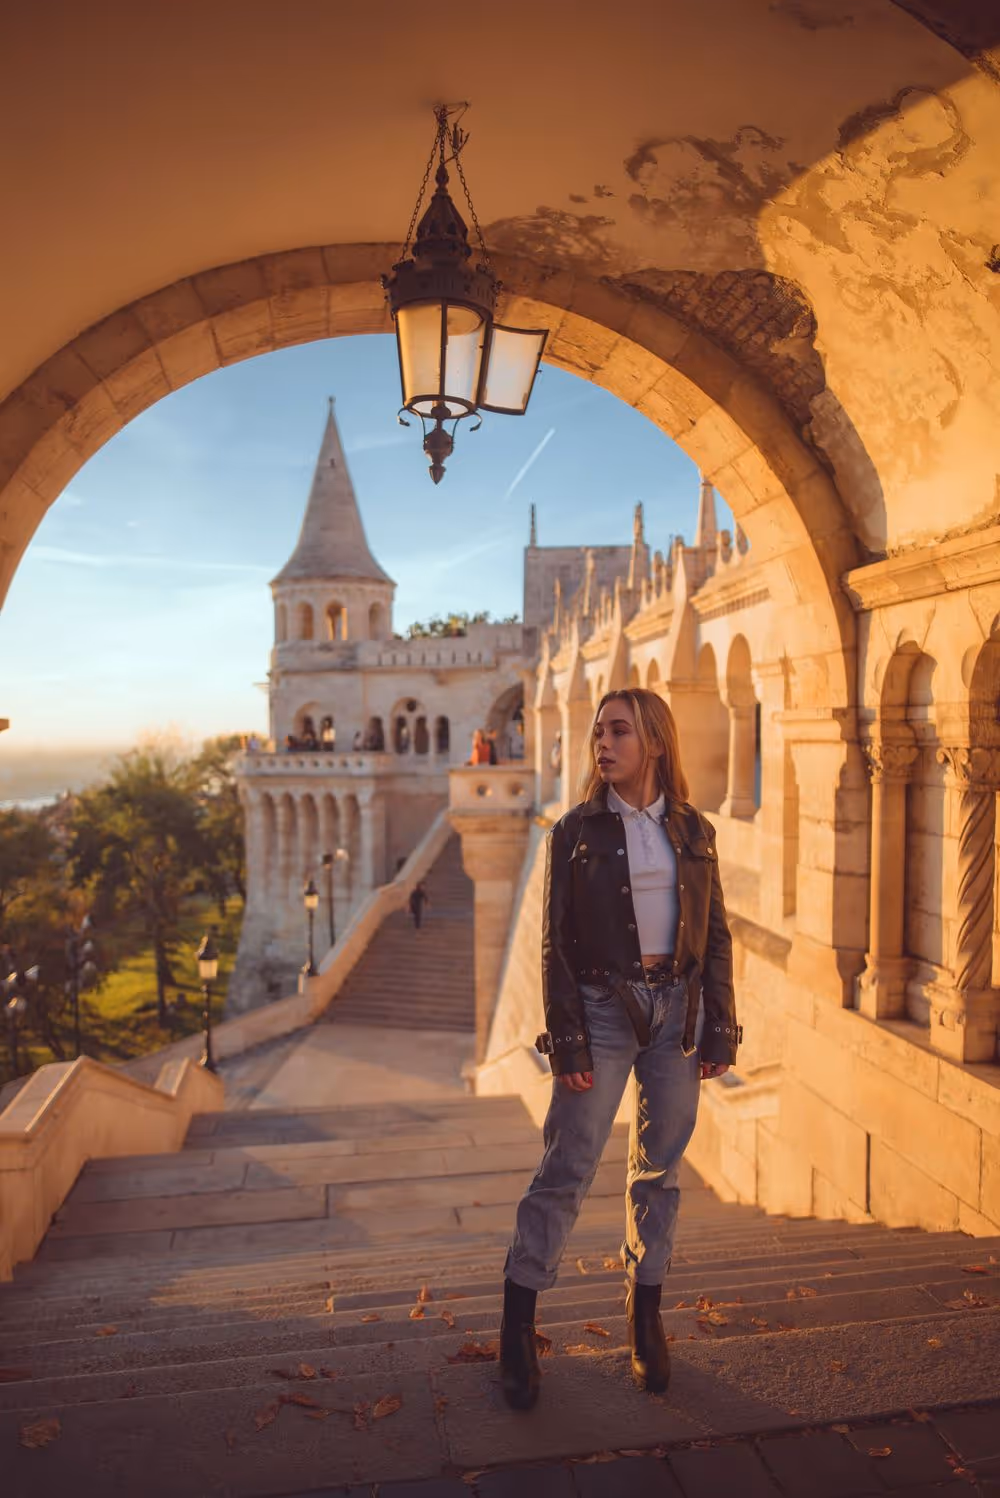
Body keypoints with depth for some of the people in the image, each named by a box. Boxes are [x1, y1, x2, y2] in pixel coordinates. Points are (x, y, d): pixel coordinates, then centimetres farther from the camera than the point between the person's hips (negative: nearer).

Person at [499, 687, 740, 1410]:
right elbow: (557, 945, -4)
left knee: (661, 1169, 12)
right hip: (604, 1010, -2)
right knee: (566, 1169, 0)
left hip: (677, 1011, 3)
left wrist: (721, 1029, 3)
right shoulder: (577, 831, -3)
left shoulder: (694, 831, 4)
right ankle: (518, 1327, 15)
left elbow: (717, 935, 7)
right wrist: (566, 1041, -9)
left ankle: (646, 1317, 29)